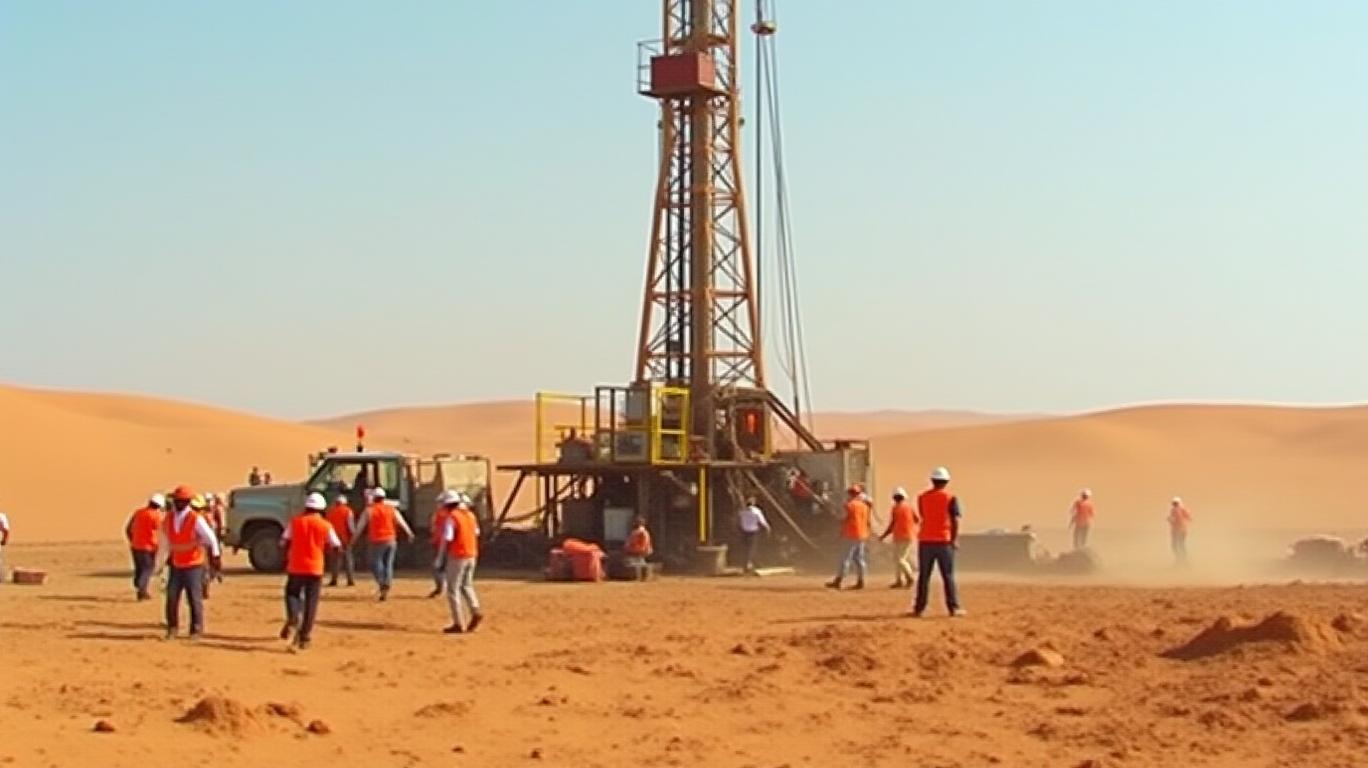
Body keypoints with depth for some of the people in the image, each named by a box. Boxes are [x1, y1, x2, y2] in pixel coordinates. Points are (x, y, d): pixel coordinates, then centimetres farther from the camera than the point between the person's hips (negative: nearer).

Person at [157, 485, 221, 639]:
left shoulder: (196, 519, -11)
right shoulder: (168, 520, 5)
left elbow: (211, 537, -13)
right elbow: (164, 544, 14)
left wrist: (216, 554, -21)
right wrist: (160, 562, 16)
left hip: (193, 566, -4)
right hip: (176, 566, 4)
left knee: (195, 598, -3)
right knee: (172, 597, 3)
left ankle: (196, 630, 7)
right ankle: (172, 628, 17)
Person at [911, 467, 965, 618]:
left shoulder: (922, 497, 6)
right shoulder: (950, 498, -3)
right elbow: (955, 520, -9)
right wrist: (955, 539, -8)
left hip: (925, 540, 2)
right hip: (944, 540, -2)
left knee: (923, 575, 7)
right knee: (948, 576, 2)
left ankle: (919, 607, 6)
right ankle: (953, 607, -2)